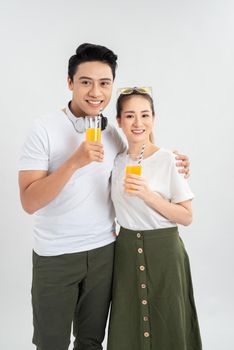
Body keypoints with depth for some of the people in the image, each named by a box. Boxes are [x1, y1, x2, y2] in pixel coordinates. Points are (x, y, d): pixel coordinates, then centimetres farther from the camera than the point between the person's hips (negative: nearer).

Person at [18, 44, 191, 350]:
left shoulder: (113, 134, 2)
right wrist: (75, 161, -29)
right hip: (55, 256, -3)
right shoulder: (44, 129, -12)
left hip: (103, 251, 4)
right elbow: (29, 202, -18)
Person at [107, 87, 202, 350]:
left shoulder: (168, 159, -11)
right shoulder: (117, 161, 3)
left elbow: (186, 216, -11)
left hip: (163, 250, -4)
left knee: (166, 327, 11)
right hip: (126, 249, 4)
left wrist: (148, 195, -22)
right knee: (128, 328, 16)